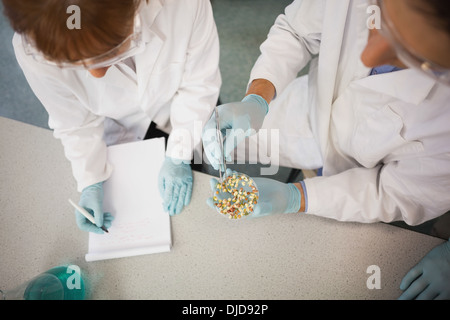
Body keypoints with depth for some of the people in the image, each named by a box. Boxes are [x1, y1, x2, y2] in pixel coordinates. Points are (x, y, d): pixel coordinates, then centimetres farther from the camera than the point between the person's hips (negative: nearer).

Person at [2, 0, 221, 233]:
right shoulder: (33, 52, -34)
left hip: (184, 113, 0)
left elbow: (199, 83, -25)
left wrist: (179, 155, -24)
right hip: (120, 131, 1)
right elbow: (76, 124, -17)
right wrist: (90, 183, -21)